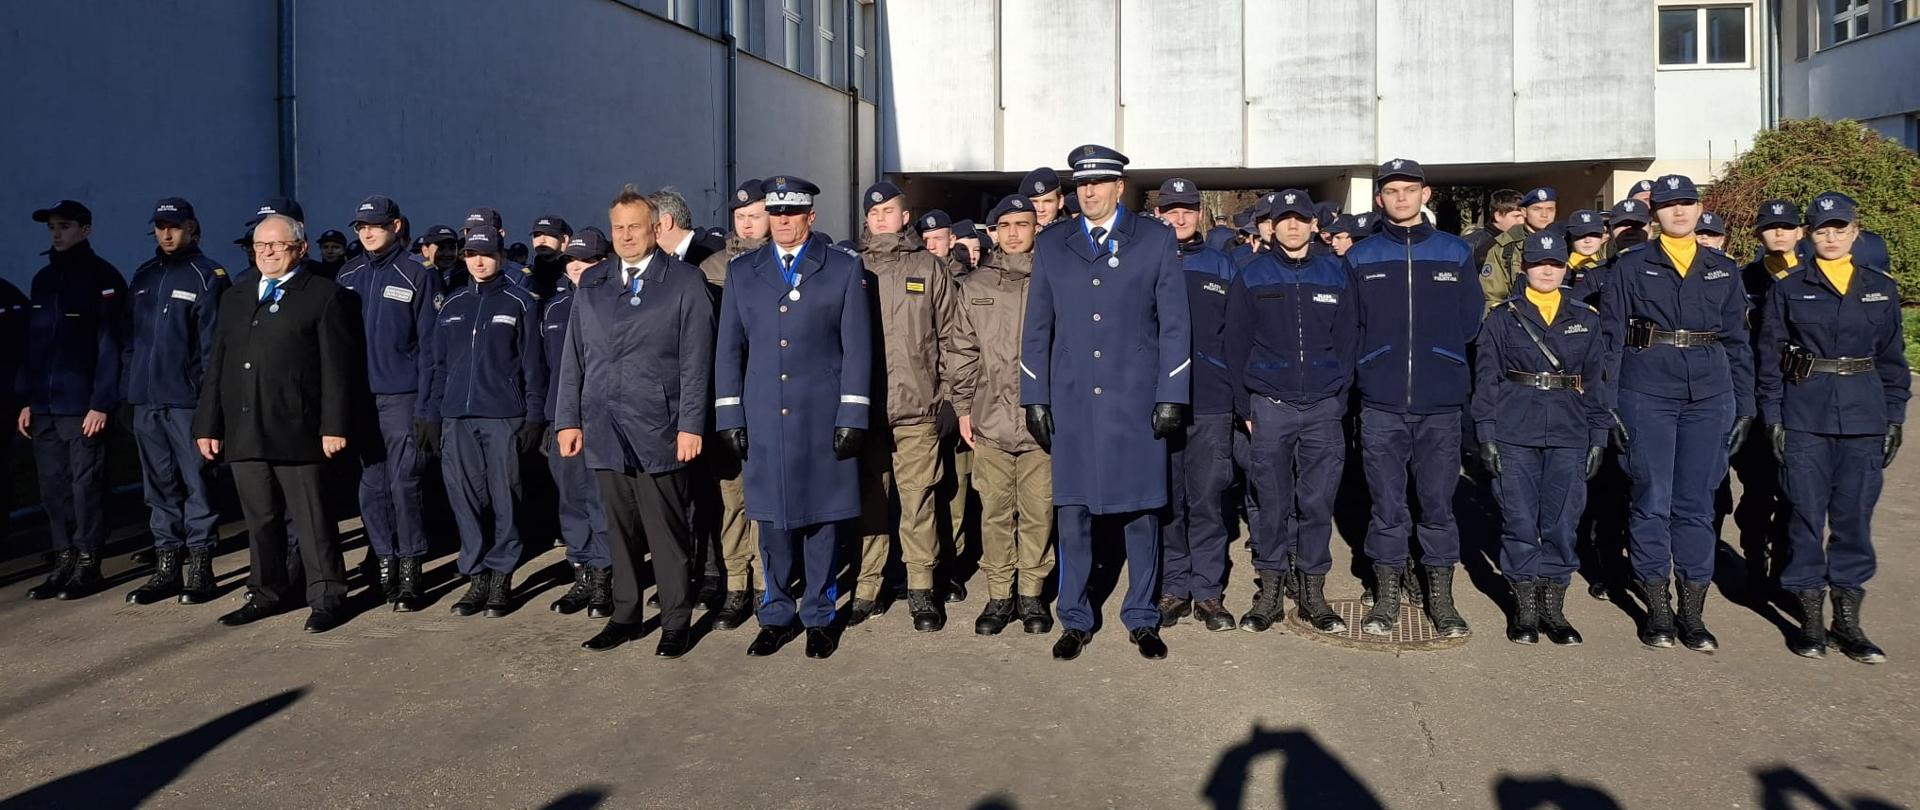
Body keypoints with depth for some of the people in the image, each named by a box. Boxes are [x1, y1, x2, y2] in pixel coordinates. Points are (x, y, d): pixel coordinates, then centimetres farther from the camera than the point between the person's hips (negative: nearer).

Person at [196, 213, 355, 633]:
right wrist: (208, 424, 10)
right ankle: (267, 594, 23)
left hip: (298, 431, -5)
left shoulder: (325, 296, 0)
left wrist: (334, 425, -13)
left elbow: (337, 367, -6)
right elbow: (216, 365, 17)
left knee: (312, 518, 0)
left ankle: (326, 598, 8)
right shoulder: (234, 298, 18)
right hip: (243, 432, 6)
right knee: (260, 519, 12)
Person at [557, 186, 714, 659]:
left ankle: (676, 622, 12)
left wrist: (691, 425, -9)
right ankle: (625, 616, 22)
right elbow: (573, 357, 14)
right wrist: (568, 419, 9)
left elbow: (695, 362, -4)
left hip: (657, 431, -4)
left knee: (666, 531, 1)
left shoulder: (684, 282, 1)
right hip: (604, 429, 4)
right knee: (620, 530, 11)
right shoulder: (591, 284, 14)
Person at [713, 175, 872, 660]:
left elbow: (857, 348, 0)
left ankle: (819, 616, 17)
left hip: (823, 418, -2)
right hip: (763, 419, 2)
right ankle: (777, 616, 20)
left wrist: (852, 416, -6)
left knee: (821, 517, 4)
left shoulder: (844, 270, 3)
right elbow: (729, 348, 10)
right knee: (772, 518, 7)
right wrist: (729, 415, 3)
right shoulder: (742, 271, 10)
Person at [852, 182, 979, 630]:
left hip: (917, 410, -1)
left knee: (918, 504, 2)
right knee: (868, 503, 7)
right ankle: (865, 589, 17)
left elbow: (955, 338, 7)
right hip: (862, 410, 1)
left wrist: (962, 398, 2)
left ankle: (921, 589, 14)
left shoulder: (930, 268, 7)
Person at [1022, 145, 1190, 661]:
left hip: (1136, 400, -1)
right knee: (1072, 513, 4)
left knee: (1141, 511, 4)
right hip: (1071, 403, 2)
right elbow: (1037, 328, 11)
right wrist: (1035, 399, 5)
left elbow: (1174, 323, 1)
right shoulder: (1051, 246, 10)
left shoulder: (1155, 240, 4)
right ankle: (1075, 621, 16)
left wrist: (1172, 397, -5)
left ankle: (1142, 619, 18)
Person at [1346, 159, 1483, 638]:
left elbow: (1469, 323, 8)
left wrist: (1440, 359, 3)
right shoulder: (1360, 258, 7)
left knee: (1439, 503, 5)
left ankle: (1440, 598, 16)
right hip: (1381, 405, 0)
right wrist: (1375, 363, -1)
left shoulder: (1455, 253, 9)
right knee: (1386, 505, 4)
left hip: (1440, 404, 0)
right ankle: (1387, 596, 16)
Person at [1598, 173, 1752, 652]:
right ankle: (1657, 610, 12)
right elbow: (1610, 336, 1)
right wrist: (1607, 405, -6)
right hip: (1647, 394, -2)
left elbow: (1737, 341, 13)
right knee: (1652, 500, 0)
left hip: (1709, 397, 3)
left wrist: (1744, 406, 7)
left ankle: (1692, 613, 14)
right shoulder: (1632, 266, 3)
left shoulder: (1723, 270, 12)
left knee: (1696, 503, 5)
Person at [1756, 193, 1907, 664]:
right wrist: (1773, 418, -5)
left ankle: (1847, 619, 15)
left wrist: (1894, 417, 6)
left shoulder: (1881, 288, 9)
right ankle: (1809, 617, 12)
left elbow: (1892, 357, 12)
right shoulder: (1788, 290, 3)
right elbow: (1770, 358, 1)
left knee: (1855, 515, 4)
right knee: (1807, 514, 1)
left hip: (1864, 418, 2)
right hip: (1804, 418, -2)